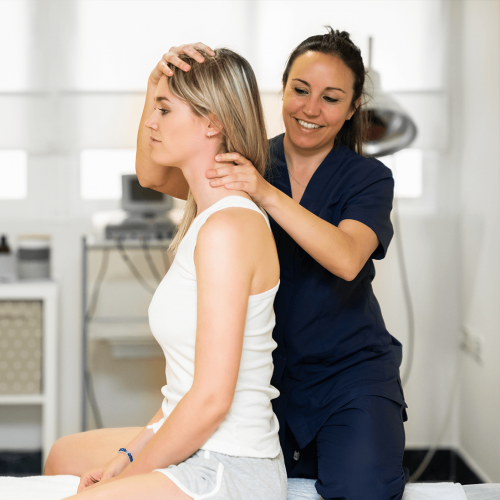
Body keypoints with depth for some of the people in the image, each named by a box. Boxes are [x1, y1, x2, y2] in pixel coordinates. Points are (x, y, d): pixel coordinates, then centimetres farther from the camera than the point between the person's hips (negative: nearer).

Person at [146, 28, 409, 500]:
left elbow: (347, 259, -25)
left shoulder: (368, 178, -5)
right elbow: (156, 175, -14)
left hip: (348, 373, -1)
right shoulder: (248, 163, 1)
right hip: (264, 370, 2)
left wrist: (266, 194, -35)